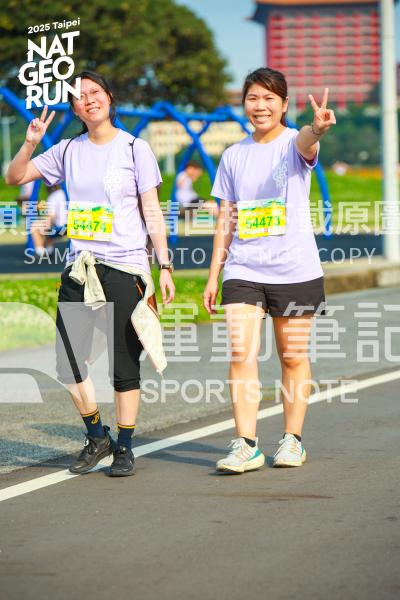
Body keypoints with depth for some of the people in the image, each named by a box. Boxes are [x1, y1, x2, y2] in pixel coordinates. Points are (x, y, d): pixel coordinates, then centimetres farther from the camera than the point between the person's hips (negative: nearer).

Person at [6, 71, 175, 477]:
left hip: (124, 268, -4)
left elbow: (152, 212, 0)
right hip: (79, 268, 4)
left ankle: (124, 447, 11)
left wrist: (165, 265, -5)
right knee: (68, 363, -1)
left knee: (123, 364, -2)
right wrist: (31, 142, -5)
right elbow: (15, 177, 12)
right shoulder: (68, 151, 10)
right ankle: (97, 438, 18)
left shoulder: (135, 149, 1)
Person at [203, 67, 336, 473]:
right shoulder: (234, 156, 10)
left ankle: (292, 440, 19)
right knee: (241, 351, -11)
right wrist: (213, 275, 11)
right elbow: (226, 219, 14)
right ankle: (245, 445, -10)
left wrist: (316, 129, -53)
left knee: (293, 356, 5)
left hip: (294, 269, -3)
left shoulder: (294, 144, -2)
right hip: (243, 269, 3)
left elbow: (305, 144, -29)